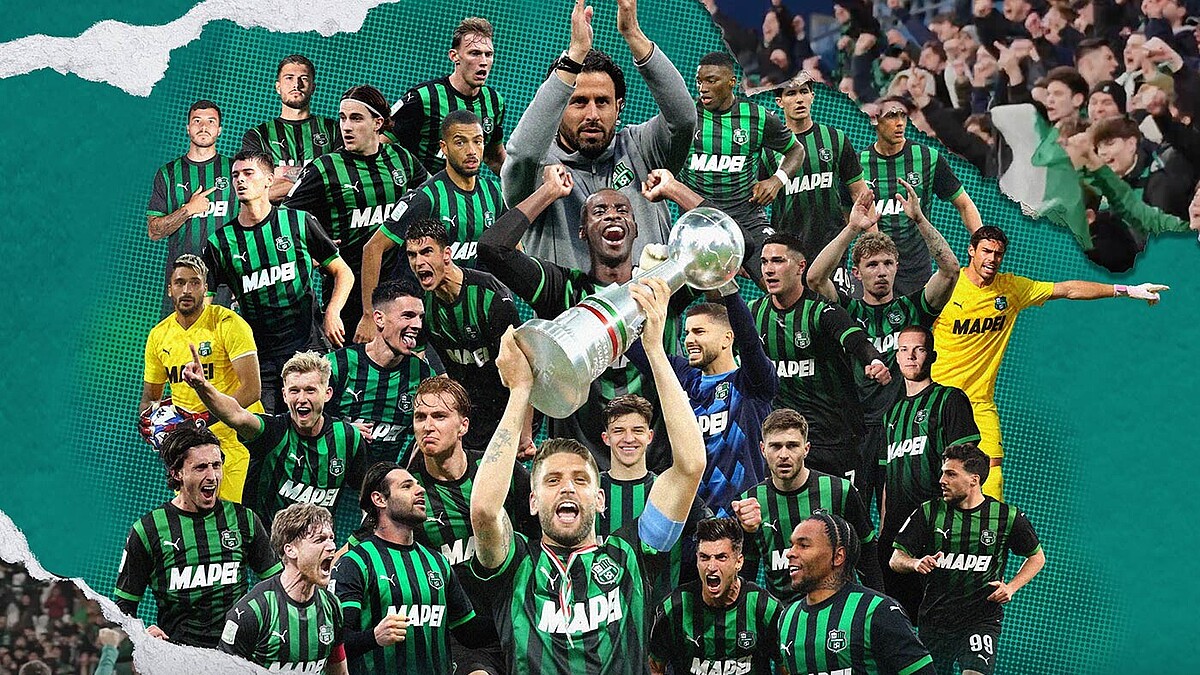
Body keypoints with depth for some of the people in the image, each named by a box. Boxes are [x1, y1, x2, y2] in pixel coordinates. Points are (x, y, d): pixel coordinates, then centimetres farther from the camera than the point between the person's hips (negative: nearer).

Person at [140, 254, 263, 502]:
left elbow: (251, 389, -16)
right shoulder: (158, 335, 9)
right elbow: (149, 396, 20)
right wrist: (149, 416, -4)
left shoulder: (228, 324, -9)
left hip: (233, 440, -5)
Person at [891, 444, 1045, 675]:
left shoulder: (1007, 517, -2)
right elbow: (896, 559, 2)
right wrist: (916, 563, -20)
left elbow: (1037, 557, 13)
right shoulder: (928, 513, 0)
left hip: (982, 619, -2)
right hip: (934, 619, 2)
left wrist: (1011, 588, -2)